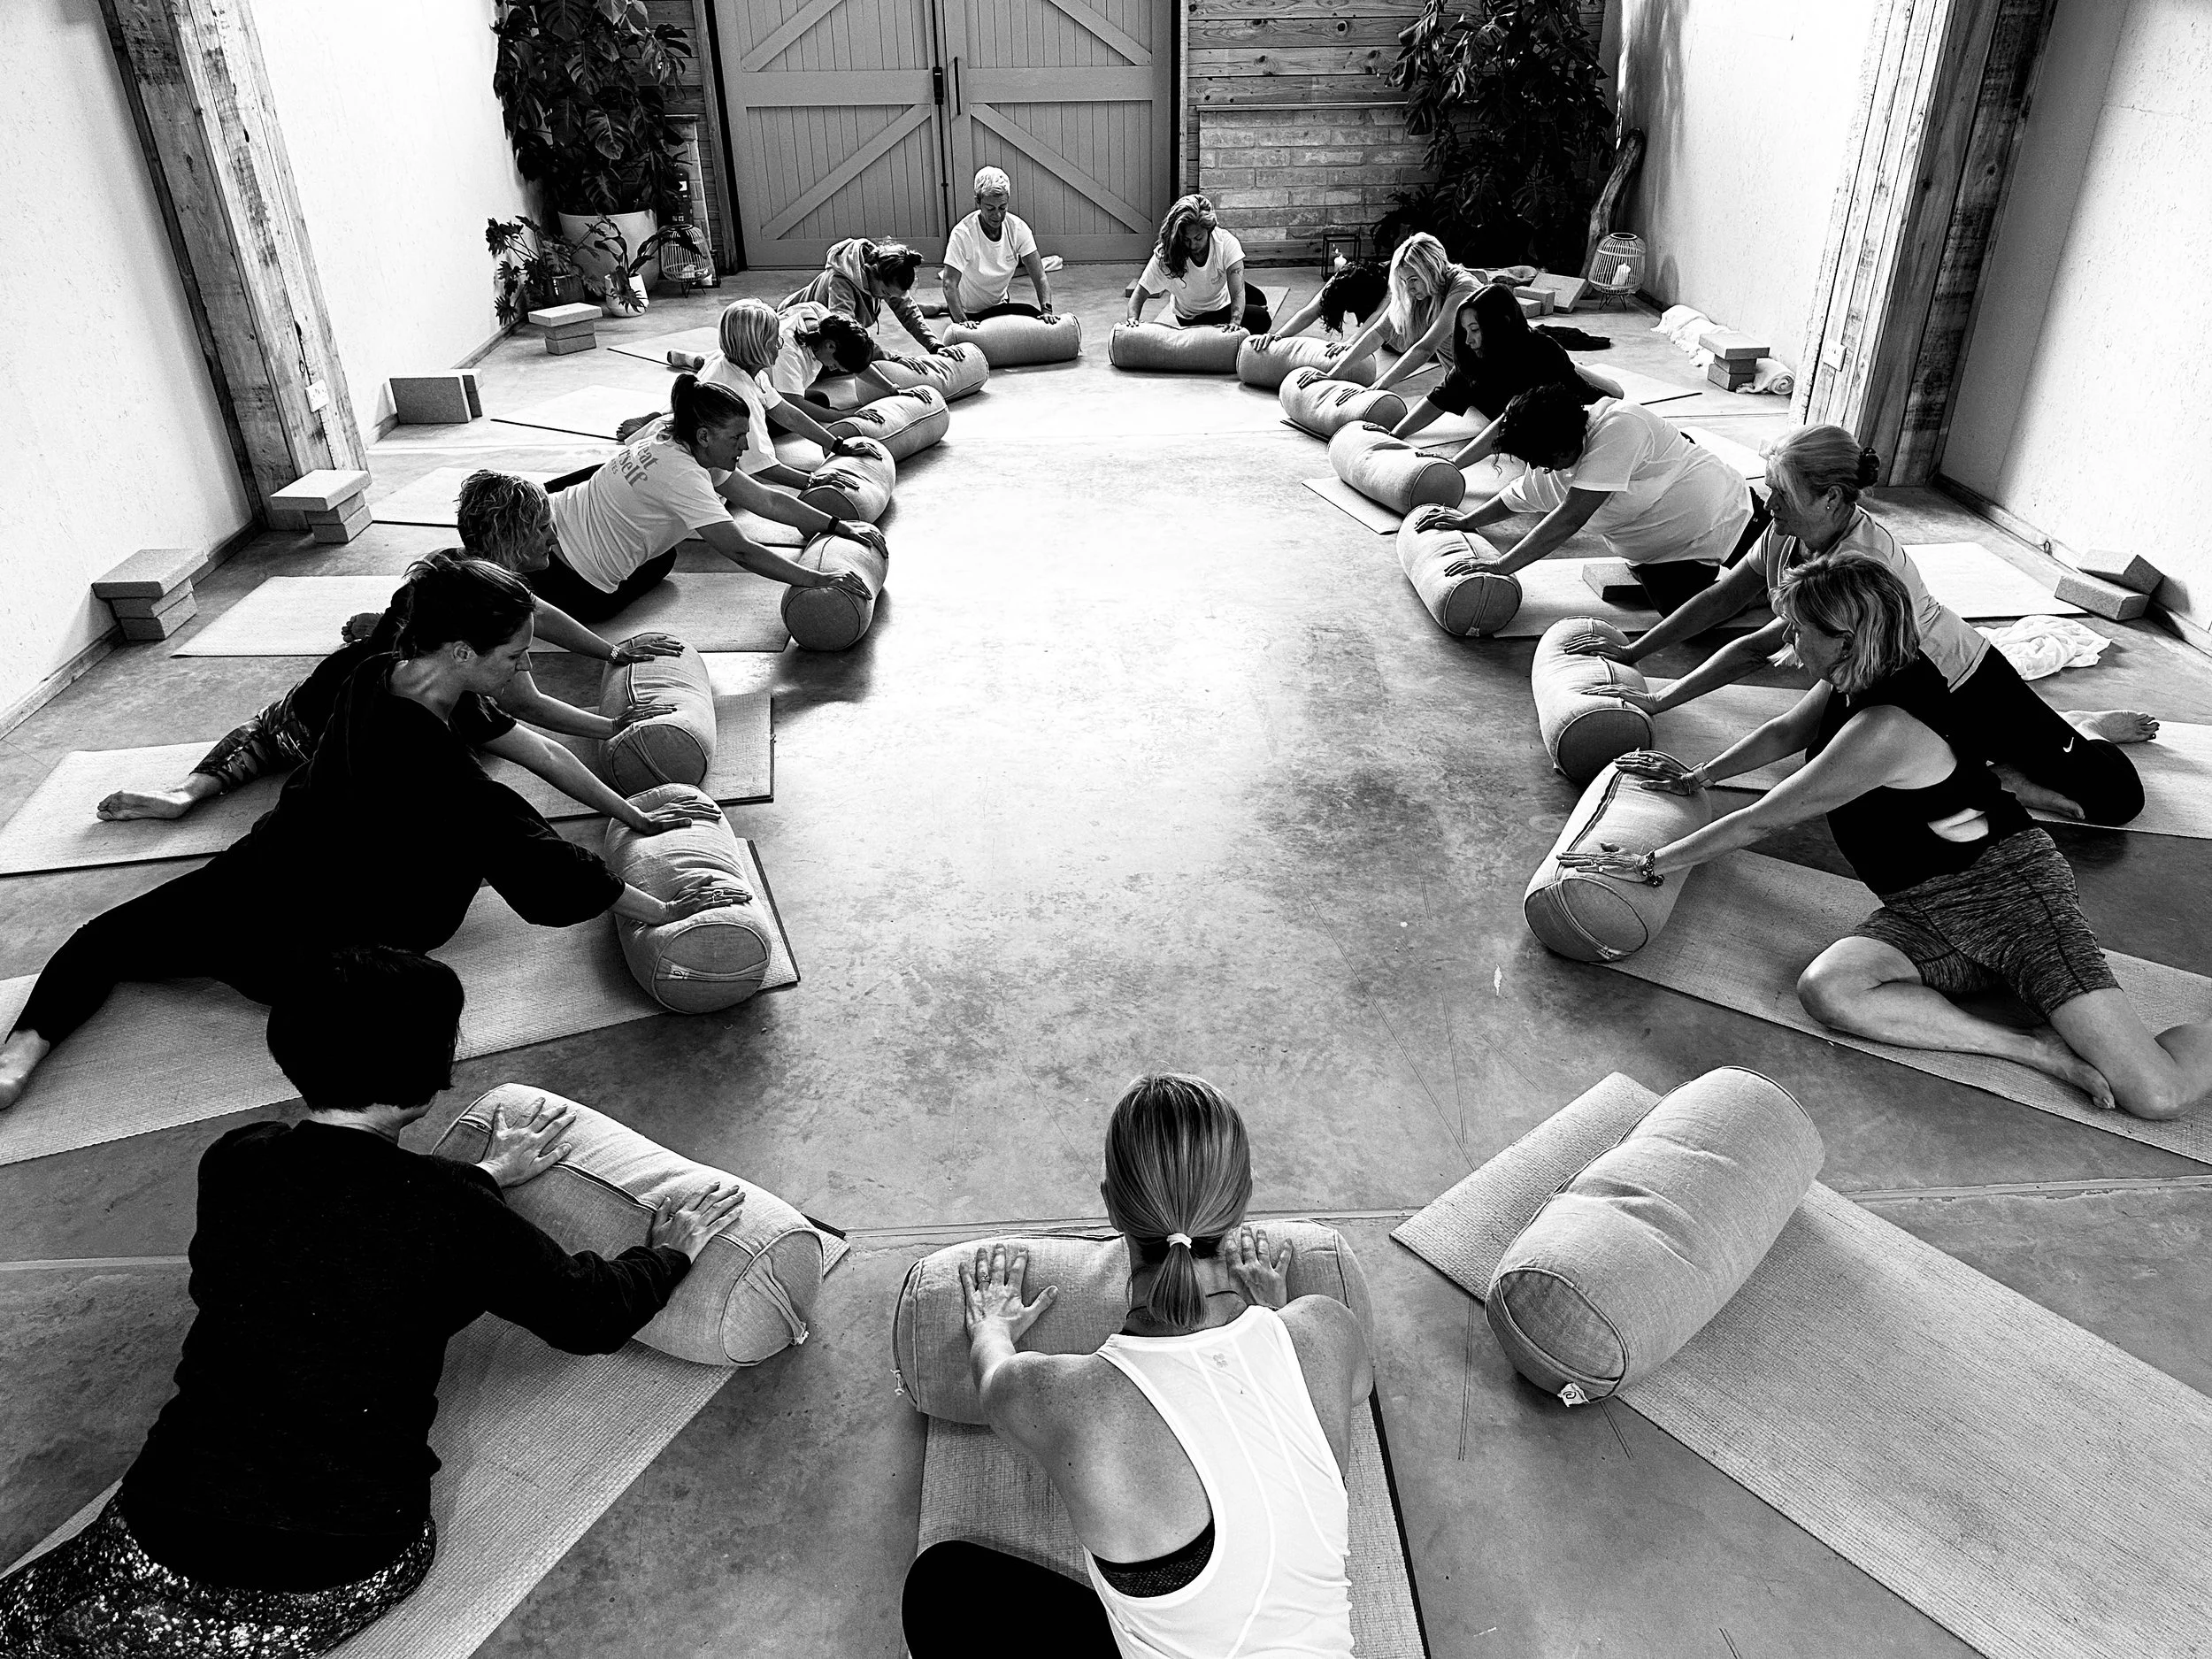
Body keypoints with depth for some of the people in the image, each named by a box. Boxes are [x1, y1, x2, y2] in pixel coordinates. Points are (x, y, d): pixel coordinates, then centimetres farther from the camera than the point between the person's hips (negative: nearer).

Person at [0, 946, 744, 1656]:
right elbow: (590, 1316, -5)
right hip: (348, 1554, -4)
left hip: (167, 1519, 4)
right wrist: (668, 1252, 15)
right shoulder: (453, 1215, -18)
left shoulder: (232, 1161, -3)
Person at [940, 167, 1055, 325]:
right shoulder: (962, 233, -28)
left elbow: (1039, 277, -19)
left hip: (1000, 304, 4)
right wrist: (962, 322, -47)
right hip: (969, 311, -4)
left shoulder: (1018, 228, -17)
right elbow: (950, 285, -33)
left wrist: (1047, 310, -36)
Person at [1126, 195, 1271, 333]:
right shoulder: (1164, 254, -30)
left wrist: (1235, 322, -56)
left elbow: (1238, 292, -36)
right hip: (1193, 318, -3)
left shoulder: (1226, 242, -30)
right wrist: (1133, 319, -47)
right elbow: (1140, 293, -25)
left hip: (1225, 302, 3)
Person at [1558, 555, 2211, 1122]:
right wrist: (1696, 777, 32)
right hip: (1926, 911, 9)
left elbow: (1763, 820, -19)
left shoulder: (1885, 730, -25)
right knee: (1827, 989, -26)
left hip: (2008, 892, -9)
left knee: (2158, 1095, -20)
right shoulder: (1853, 683, 3)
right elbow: (1783, 732, 25)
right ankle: (2036, 1049, -17)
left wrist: (1653, 864, -10)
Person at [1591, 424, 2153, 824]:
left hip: (1968, 685, -8)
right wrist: (1633, 652, -5)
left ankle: (2080, 733, 19)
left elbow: (1756, 650, -36)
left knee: (2117, 798, -14)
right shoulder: (1787, 534, -14)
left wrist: (1659, 701, -33)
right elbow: (1720, 600, -2)